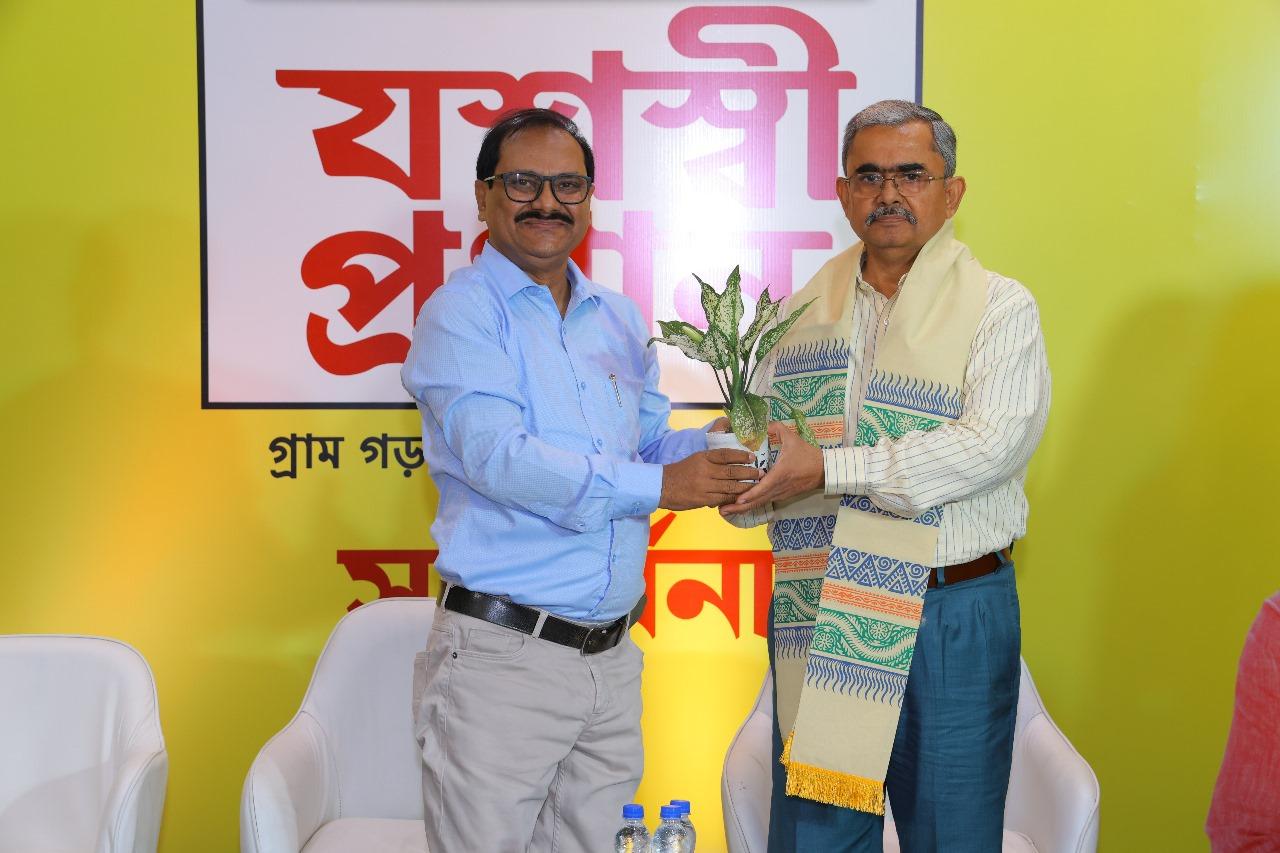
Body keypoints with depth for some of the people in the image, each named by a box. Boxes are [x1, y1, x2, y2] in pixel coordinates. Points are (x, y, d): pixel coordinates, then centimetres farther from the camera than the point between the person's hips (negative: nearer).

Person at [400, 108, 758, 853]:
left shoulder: (619, 319, 14)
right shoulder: (460, 315, -7)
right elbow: (497, 457, -20)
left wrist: (713, 450, -6)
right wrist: (656, 485, -21)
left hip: (614, 654, 6)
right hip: (503, 656, -6)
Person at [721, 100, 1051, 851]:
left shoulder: (1000, 308, -2)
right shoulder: (801, 314, 11)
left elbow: (991, 443, -18)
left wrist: (829, 468, -21)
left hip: (953, 618, -3)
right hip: (815, 618, 3)